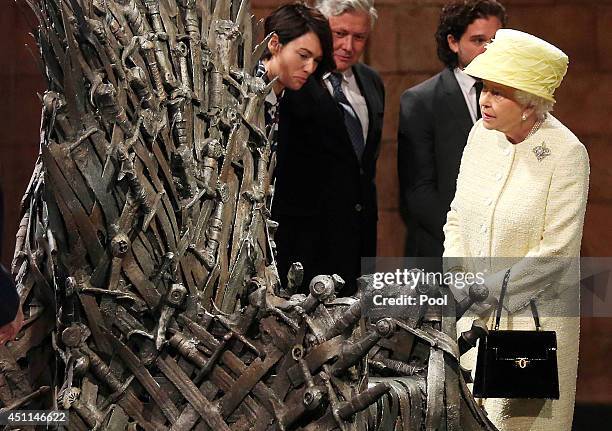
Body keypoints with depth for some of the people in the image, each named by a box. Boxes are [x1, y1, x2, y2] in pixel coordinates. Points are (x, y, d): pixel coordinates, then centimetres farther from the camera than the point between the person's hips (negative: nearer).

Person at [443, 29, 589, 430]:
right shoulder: (482, 134, 2)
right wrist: (455, 277, -3)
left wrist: (484, 291, -16)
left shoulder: (566, 153, -15)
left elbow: (556, 253, -16)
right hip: (473, 311, 5)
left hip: (534, 313, -5)